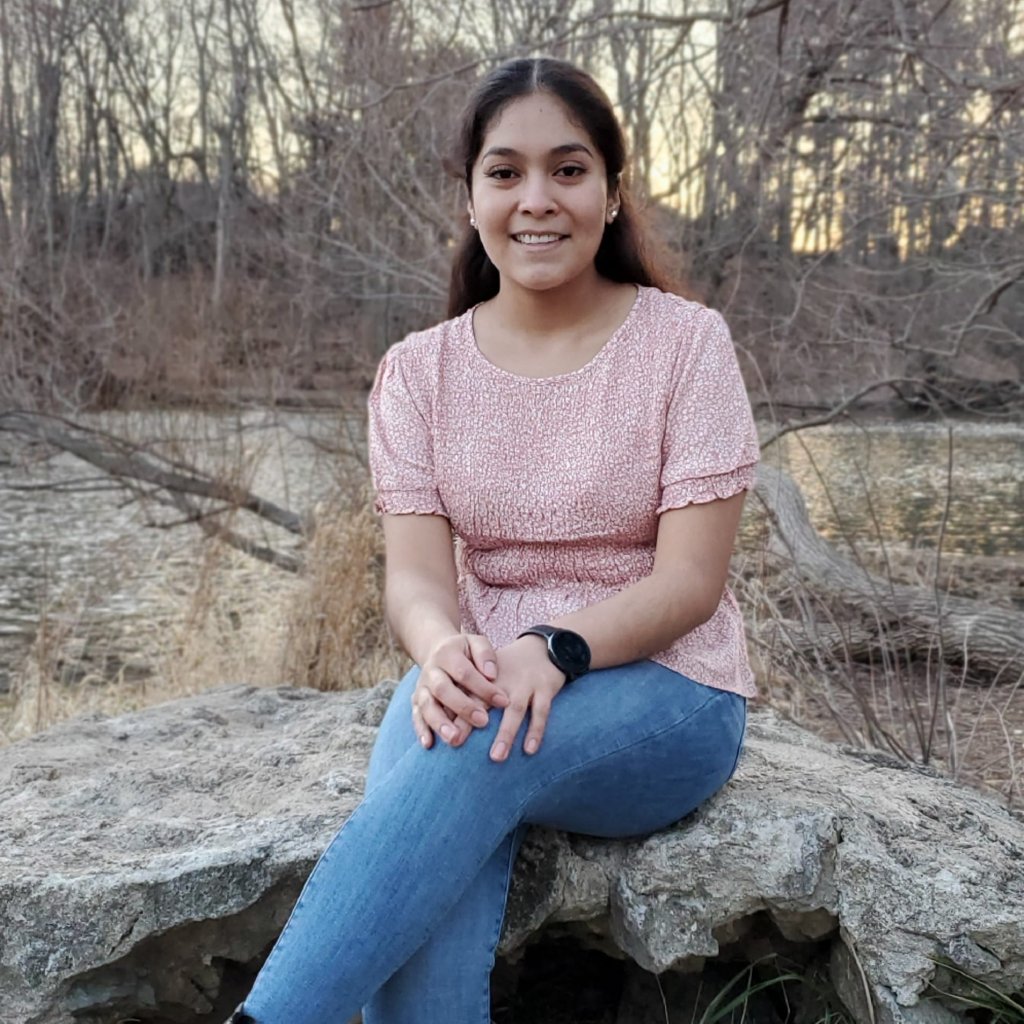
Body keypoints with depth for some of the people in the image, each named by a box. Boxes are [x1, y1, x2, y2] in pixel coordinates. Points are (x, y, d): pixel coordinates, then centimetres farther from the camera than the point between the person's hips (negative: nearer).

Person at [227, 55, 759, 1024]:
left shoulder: (684, 343, -4)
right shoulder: (419, 371, 5)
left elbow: (689, 578, -10)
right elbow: (416, 570, -4)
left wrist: (554, 650, -29)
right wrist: (443, 650, -29)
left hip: (662, 697, -2)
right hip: (480, 677, 2)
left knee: (482, 747, -35)